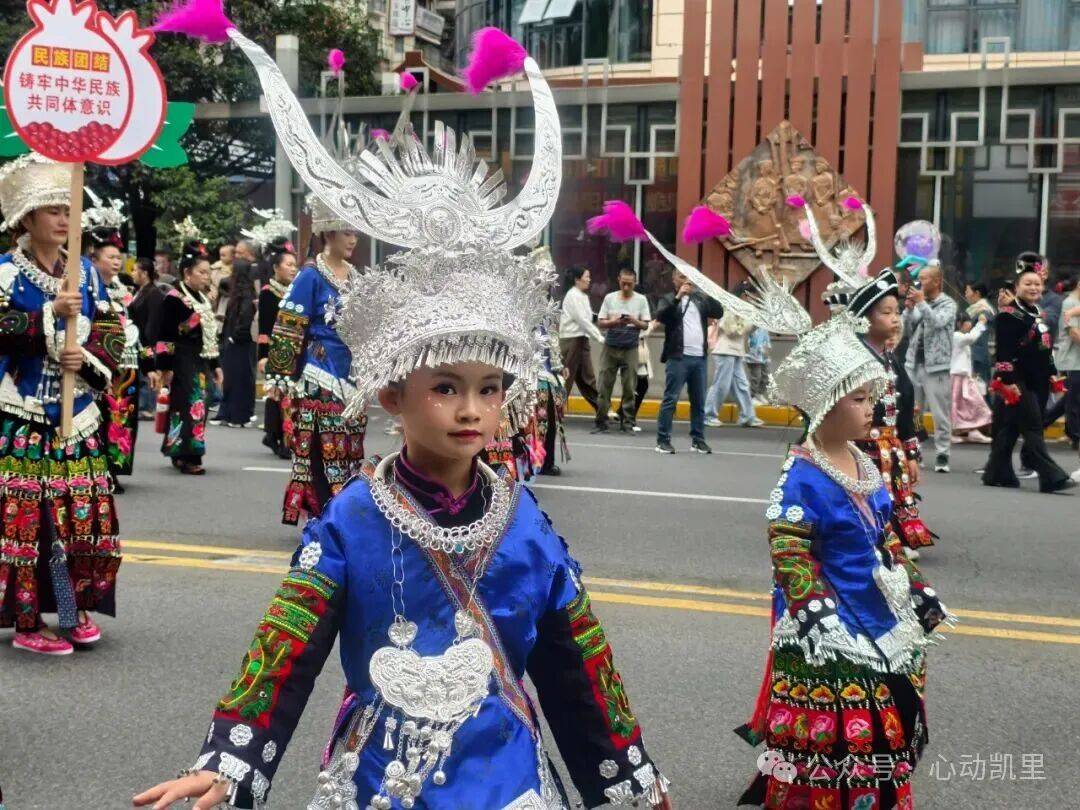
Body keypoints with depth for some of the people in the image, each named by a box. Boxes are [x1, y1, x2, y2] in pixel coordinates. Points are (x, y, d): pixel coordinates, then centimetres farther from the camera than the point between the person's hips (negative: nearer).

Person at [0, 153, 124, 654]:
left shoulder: (85, 271, 12)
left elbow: (111, 333, 9)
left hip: (77, 414, 5)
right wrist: (53, 313, -22)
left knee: (84, 512, 6)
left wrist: (89, 359, -9)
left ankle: (78, 606, 19)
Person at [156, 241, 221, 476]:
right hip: (183, 363, -8)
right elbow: (166, 337, -12)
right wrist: (166, 367, -15)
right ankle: (187, 457, -5)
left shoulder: (203, 298, 16)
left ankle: (181, 454, 17)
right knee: (188, 406, -10)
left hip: (202, 363, 8)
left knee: (200, 407, 8)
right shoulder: (174, 298, -8)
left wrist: (215, 365, 20)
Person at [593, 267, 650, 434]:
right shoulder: (609, 298, 5)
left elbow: (646, 325, 4)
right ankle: (601, 422, 4)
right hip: (610, 347, 1)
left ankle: (627, 422, 6)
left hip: (630, 348, 0)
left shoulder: (641, 300, 4)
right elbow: (600, 323, 5)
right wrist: (614, 322, -15)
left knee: (629, 386, -1)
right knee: (605, 385, -1)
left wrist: (634, 321, -16)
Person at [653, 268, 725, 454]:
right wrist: (677, 297, -18)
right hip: (678, 357, -4)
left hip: (700, 358, 4)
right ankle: (663, 440, -3)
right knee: (671, 399, -5)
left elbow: (719, 312, 6)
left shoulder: (700, 299, 17)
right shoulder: (668, 299, 6)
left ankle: (698, 440, 13)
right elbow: (661, 316, -12)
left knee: (699, 401, 7)